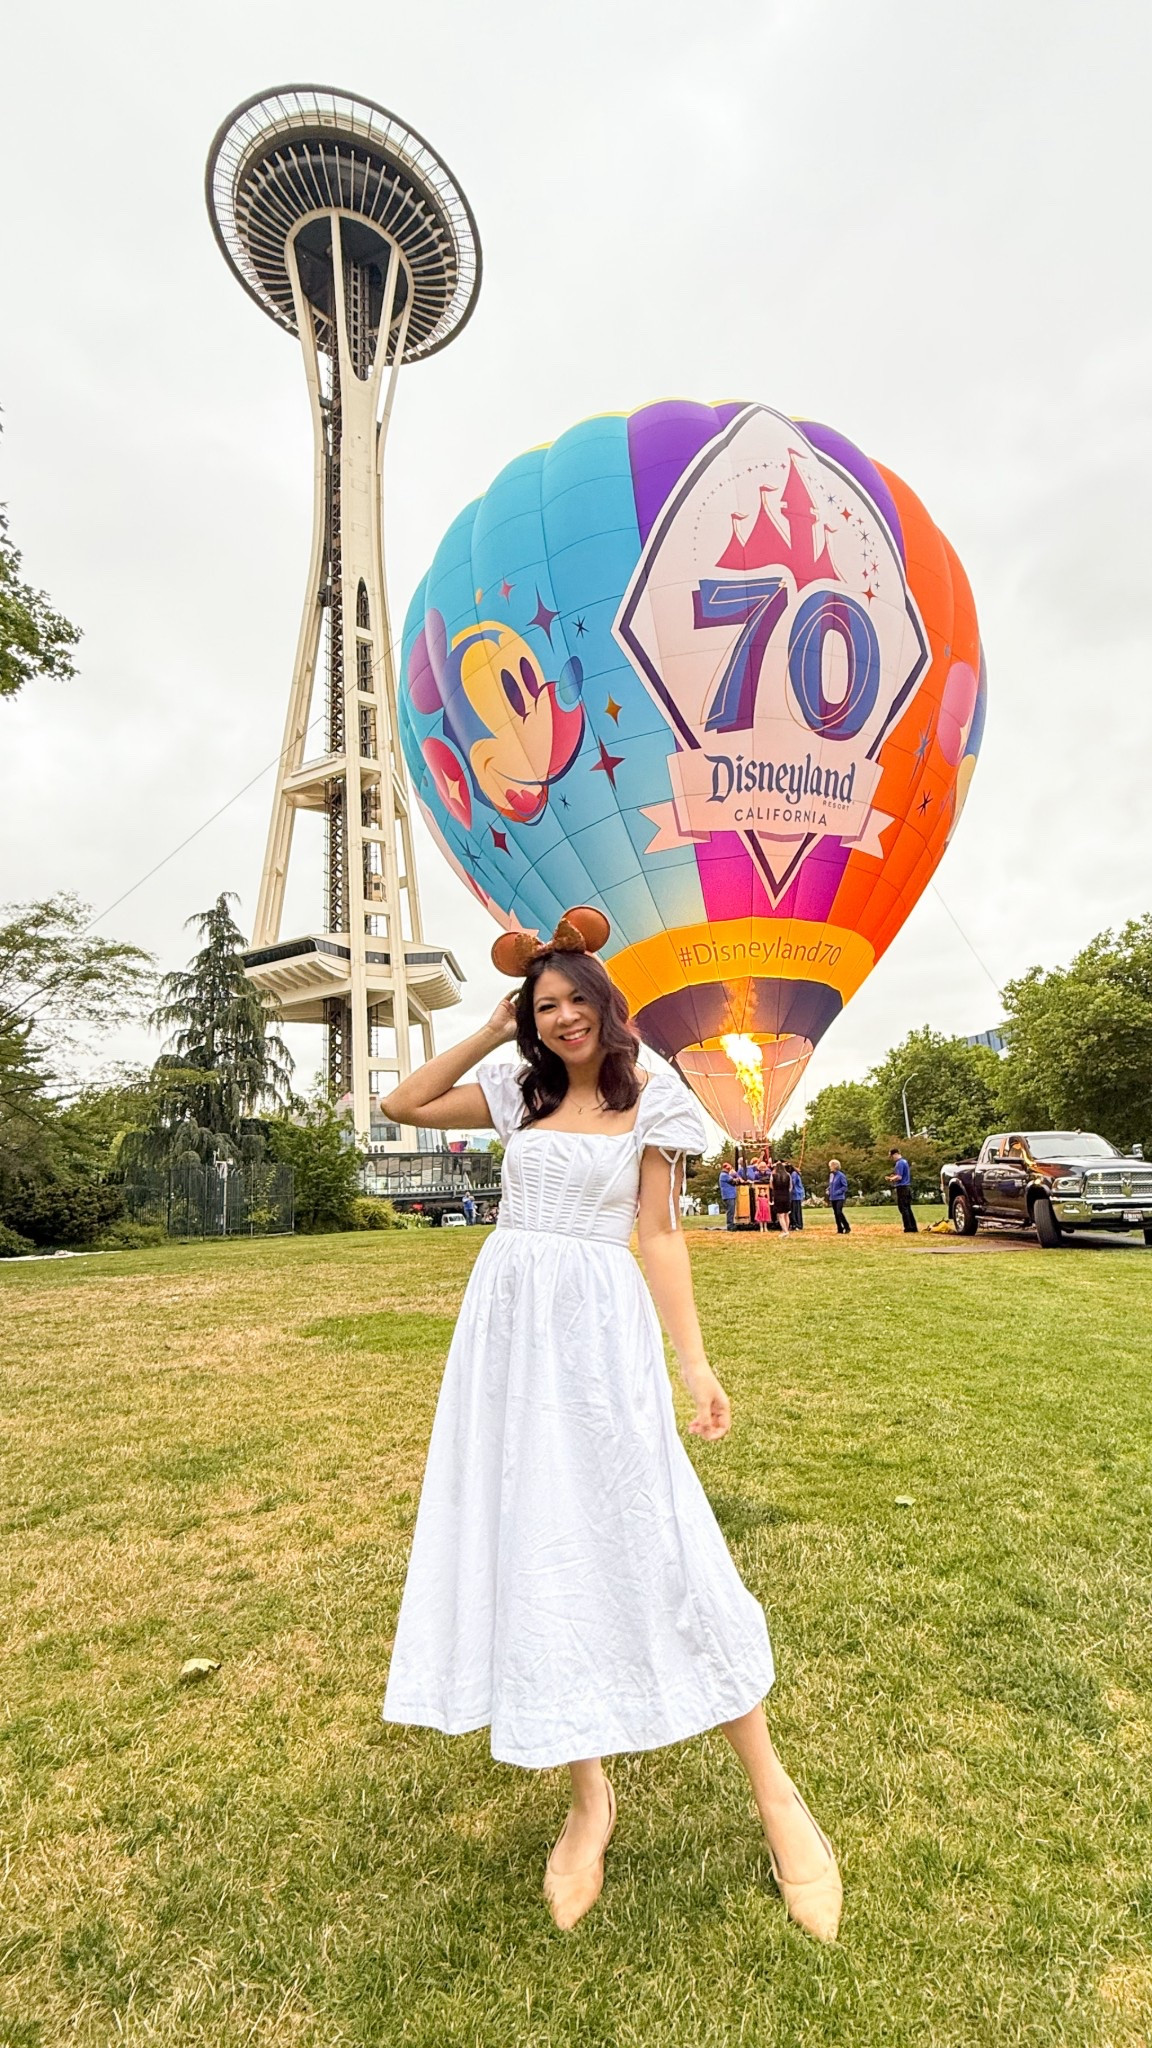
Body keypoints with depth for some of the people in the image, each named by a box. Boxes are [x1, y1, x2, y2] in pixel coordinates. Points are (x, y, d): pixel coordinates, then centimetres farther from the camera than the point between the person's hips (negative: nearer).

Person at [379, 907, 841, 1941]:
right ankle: (590, 1797, 26)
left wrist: (696, 1361, -7)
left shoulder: (651, 1100, 1)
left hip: (597, 1329, -4)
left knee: (649, 1544, -3)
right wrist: (490, 1033, 8)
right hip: (506, 1328, 4)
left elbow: (661, 1236, -1)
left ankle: (775, 1793, 15)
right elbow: (404, 1105, 12)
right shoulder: (519, 1092, 11)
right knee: (535, 1553, 8)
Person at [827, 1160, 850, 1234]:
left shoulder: (841, 1175, -12)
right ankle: (840, 1230, 16)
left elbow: (845, 1186, -12)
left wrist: (837, 1192, -19)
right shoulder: (831, 1175, 10)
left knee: (839, 1212, -17)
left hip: (839, 1197, -7)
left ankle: (847, 1228, -5)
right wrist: (829, 1190, 4)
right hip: (833, 1198, 7)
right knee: (836, 1214, 8)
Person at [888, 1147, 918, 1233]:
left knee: (903, 1208, -6)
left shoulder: (899, 1163, -14)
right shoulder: (905, 1161, 16)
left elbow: (899, 1177, -19)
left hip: (901, 1187, -10)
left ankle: (908, 1227, -7)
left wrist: (891, 1178, -3)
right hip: (907, 1187, 10)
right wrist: (894, 1177, 14)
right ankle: (913, 1226, 14)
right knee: (908, 1208, 13)